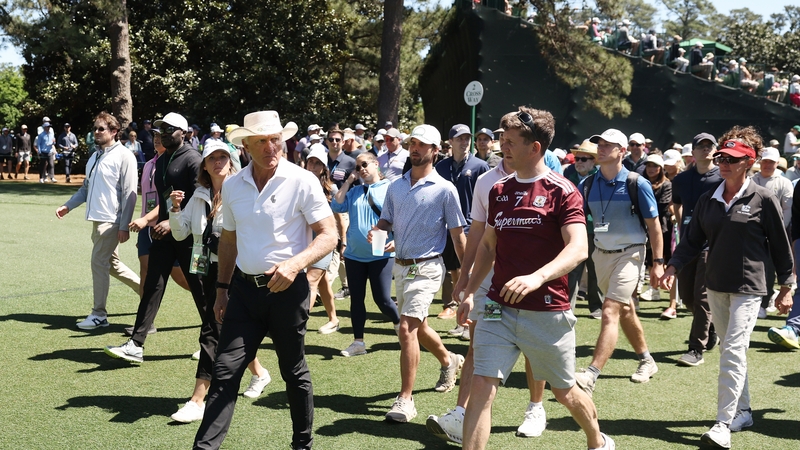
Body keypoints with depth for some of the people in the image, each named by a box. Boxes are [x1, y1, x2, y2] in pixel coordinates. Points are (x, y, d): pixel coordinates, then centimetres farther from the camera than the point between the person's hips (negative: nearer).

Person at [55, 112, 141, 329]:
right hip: (97, 219, 9)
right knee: (112, 264, 15)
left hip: (111, 221, -9)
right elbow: (86, 188, 23)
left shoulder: (124, 156, -11)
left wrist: (124, 226, -18)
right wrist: (68, 206, 10)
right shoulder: (94, 156, 15)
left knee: (99, 263, -6)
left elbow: (129, 194, -14)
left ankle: (99, 314, 4)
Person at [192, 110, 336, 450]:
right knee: (225, 371, 0)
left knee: (294, 372, 11)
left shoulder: (302, 181, -10)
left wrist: (295, 264, -27)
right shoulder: (232, 186, 5)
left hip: (287, 289, -3)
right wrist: (222, 288, 15)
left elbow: (328, 235, -12)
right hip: (244, 288, 4)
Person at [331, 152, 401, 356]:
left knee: (382, 299, -4)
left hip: (381, 254, -5)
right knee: (356, 299, 8)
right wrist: (348, 182, 0)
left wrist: (396, 240, -18)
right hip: (354, 254, 5)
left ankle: (401, 328, 23)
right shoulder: (354, 191, 10)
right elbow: (337, 206, -1)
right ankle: (358, 342, 16)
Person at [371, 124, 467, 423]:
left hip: (426, 267, -7)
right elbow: (386, 221, 13)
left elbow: (457, 234, -5)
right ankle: (449, 361, 48)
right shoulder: (395, 186, 8)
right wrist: (376, 231, -11)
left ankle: (405, 400, -11)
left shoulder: (445, 189, -7)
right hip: (400, 265, 7)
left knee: (407, 328, -17)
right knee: (418, 326, 21)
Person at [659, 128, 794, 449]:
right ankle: (743, 411, 29)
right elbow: (693, 241, 8)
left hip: (748, 288, -5)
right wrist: (673, 266, -8)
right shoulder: (708, 201, 5)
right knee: (732, 352, 15)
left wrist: (786, 287, 1)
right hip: (716, 286, 6)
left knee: (733, 353, -13)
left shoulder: (764, 200, -7)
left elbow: (780, 245, -2)